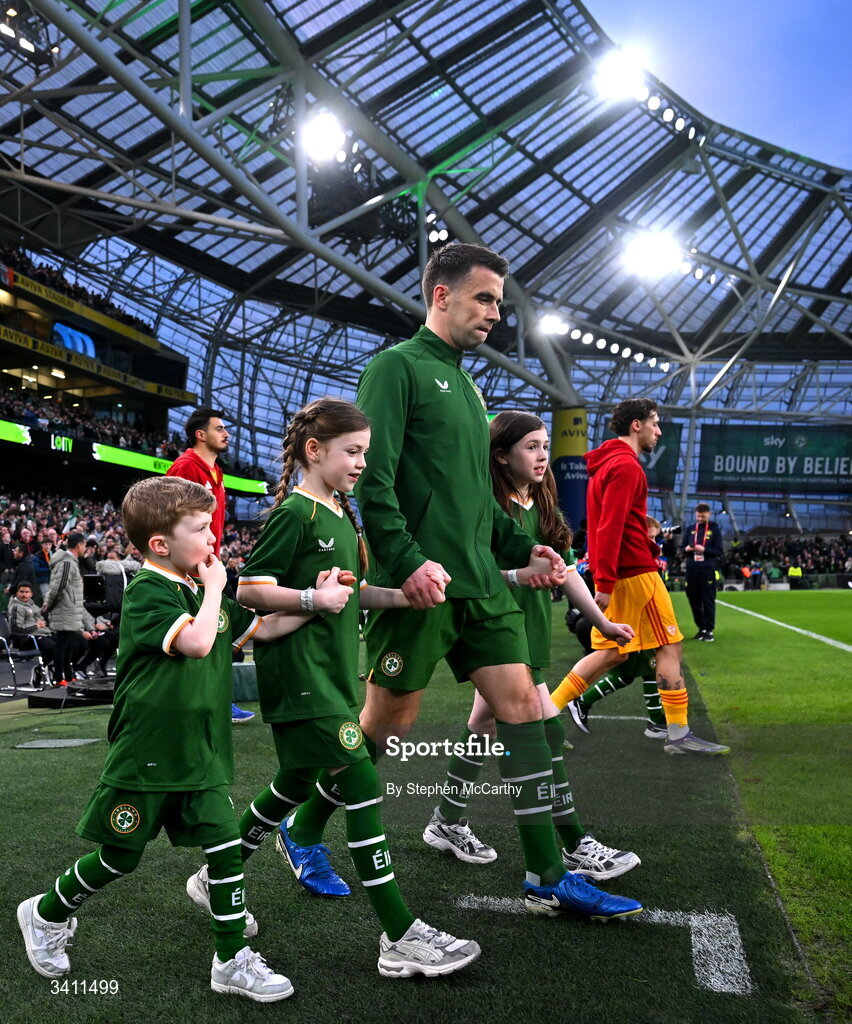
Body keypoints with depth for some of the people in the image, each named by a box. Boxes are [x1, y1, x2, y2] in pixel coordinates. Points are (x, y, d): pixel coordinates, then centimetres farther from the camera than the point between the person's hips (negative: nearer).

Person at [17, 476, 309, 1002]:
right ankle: (47, 914, 38)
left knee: (227, 845, -1)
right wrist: (214, 587, -18)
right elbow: (196, 641, -32)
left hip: (200, 755, 6)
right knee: (121, 856, 11)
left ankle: (234, 959, 12)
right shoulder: (146, 592, -17)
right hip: (146, 755, -6)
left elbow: (262, 628, 15)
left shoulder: (205, 593, 7)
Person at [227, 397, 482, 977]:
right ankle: (400, 937, -6)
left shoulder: (341, 516, 15)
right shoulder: (295, 512, -12)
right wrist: (313, 598, -24)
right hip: (300, 674, -10)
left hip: (330, 671, 10)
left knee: (297, 783, 18)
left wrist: (399, 597, 5)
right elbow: (249, 589, -14)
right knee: (362, 784, -12)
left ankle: (216, 879, 36)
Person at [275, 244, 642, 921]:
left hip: (481, 585, 8)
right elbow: (372, 477, -15)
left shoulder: (467, 385, 21)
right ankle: (303, 834, 27)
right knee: (388, 721, 3)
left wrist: (521, 548, 15)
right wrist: (408, 560, -24)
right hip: (421, 585, -8)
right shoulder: (398, 367, -5)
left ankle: (548, 879, 13)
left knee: (521, 705, 4)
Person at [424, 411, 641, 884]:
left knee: (483, 727, 15)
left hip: (527, 634, 8)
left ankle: (448, 824, 29)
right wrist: (518, 572, -33)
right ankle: (577, 849, 3)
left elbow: (565, 570, 14)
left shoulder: (544, 507, 11)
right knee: (547, 733, -7)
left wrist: (603, 622, 14)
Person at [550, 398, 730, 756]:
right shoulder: (626, 465, -13)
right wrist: (605, 583, -23)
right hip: (634, 573, -10)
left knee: (613, 651, 12)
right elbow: (610, 527, -21)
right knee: (669, 646, -1)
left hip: (616, 573, 10)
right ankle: (679, 734, 5)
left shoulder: (607, 463, 19)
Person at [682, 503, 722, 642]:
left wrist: (704, 549, -17)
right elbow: (682, 550, 13)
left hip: (707, 570, -3)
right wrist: (687, 549, -10)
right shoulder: (689, 529, 12)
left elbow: (719, 552, -1)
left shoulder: (714, 529, 3)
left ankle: (709, 630, 3)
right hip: (692, 569, 3)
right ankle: (701, 627, 18)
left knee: (708, 600, -2)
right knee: (693, 600, 6)